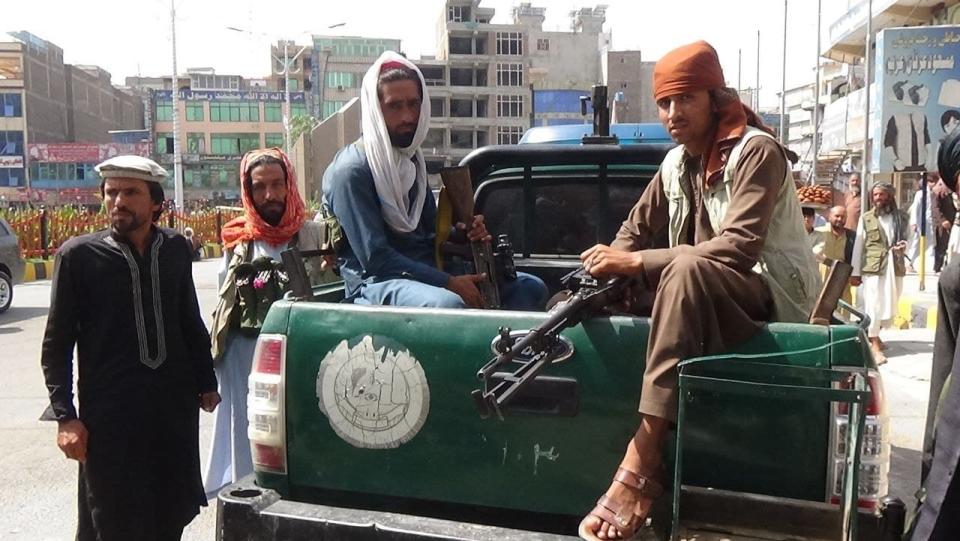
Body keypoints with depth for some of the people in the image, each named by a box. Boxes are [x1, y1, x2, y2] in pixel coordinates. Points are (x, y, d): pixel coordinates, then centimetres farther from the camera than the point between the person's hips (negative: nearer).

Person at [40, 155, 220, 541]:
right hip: (109, 412, -3)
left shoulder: (175, 248, 4)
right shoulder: (77, 255, -6)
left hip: (176, 405, 3)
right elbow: (56, 345, -3)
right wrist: (65, 416, -8)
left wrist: (206, 382, 14)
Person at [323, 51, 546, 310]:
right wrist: (448, 283, -21)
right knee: (448, 304, -39)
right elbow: (375, 258, -18)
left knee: (530, 288, -2)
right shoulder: (351, 171, -11)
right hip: (376, 283, -8)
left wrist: (462, 233, -2)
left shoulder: (411, 159, 14)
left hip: (424, 274, 8)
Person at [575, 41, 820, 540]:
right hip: (708, 296, 9)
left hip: (773, 296, -9)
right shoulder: (676, 163, 9)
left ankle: (644, 458, -40)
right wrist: (610, 268, -8)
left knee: (687, 268, -37)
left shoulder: (756, 152, -14)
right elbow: (636, 229, 14)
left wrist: (635, 263, -28)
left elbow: (738, 249, -26)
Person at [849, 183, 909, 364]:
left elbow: (907, 239, 19)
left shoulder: (902, 217, 9)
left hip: (895, 267, 3)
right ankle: (875, 345, 1)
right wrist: (855, 272, -2)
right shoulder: (866, 218, 3)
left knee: (890, 307, 9)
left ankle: (873, 334, 32)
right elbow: (858, 246, 2)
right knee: (873, 305, -5)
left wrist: (904, 245, -7)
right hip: (872, 268, -3)